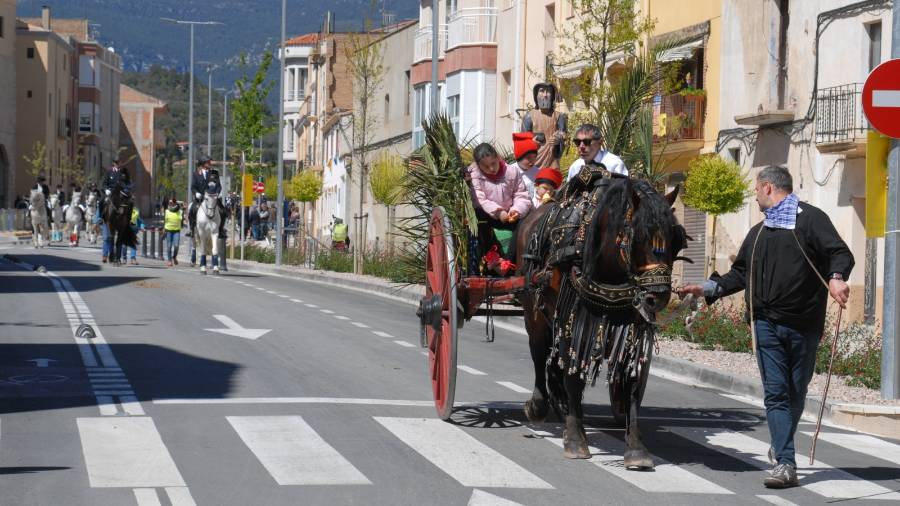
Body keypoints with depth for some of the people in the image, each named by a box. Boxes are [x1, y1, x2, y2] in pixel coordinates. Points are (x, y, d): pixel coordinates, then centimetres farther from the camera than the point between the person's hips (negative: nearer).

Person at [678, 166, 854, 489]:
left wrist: (836, 277, -30)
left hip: (804, 324, -4)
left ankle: (781, 448, 29)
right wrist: (709, 288, 13)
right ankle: (785, 464, -11)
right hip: (767, 324, 4)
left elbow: (840, 253, -10)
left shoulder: (810, 218, 0)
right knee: (776, 392, -7)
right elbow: (740, 274, 25)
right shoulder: (758, 233, 22)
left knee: (796, 393, 8)